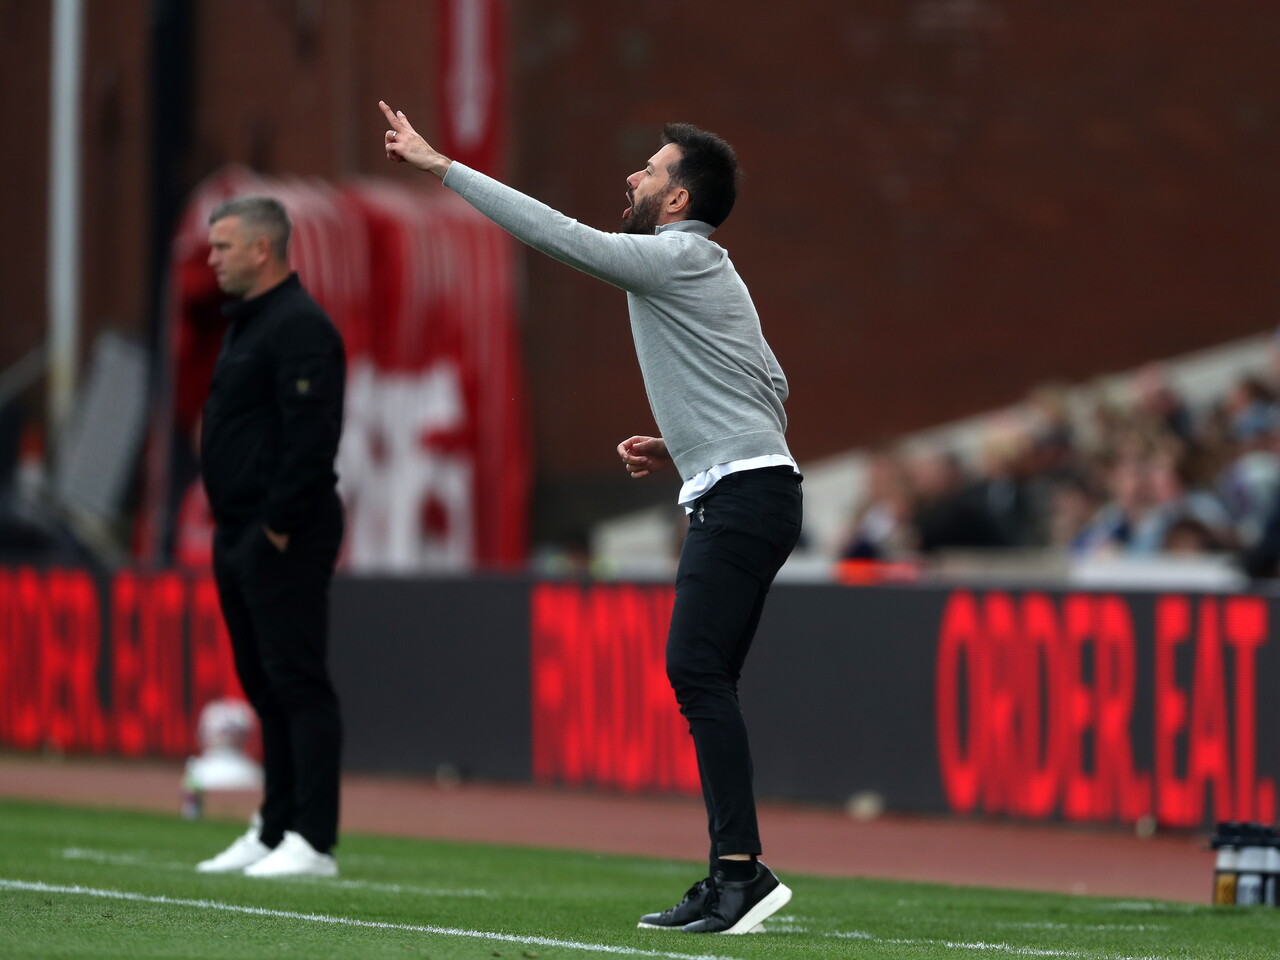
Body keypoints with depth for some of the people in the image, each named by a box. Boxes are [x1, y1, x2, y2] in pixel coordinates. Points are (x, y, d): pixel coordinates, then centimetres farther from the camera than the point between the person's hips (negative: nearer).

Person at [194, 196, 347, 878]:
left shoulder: (299, 328, -13)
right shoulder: (246, 324, 19)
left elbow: (311, 438, -21)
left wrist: (279, 527, -21)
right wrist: (236, 528, 16)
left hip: (282, 539, -11)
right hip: (240, 536, 11)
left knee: (298, 682, -10)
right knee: (265, 685, 13)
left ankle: (312, 842, -11)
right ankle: (274, 831, 17)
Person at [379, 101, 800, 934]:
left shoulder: (678, 257, -8)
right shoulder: (704, 270, 22)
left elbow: (555, 234, -12)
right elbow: (773, 386, 25)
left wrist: (442, 165, -8)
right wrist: (683, 450, 17)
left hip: (743, 494, -10)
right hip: (736, 496, 10)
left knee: (696, 668, -18)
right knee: (703, 681, 6)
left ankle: (744, 868, -24)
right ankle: (729, 881, 3)